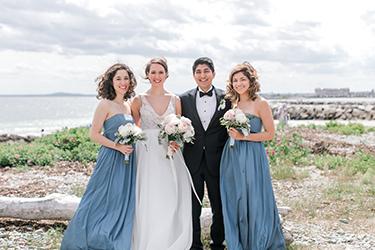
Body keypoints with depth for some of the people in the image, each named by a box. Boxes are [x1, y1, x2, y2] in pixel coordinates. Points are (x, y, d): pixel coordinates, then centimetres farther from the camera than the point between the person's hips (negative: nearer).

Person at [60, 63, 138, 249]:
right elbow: (94, 134, -13)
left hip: (127, 160, 7)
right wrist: (118, 146, -18)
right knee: (103, 203, -1)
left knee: (124, 204, 11)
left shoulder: (128, 106, 12)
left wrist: (131, 144, 4)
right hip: (111, 159, -7)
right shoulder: (105, 104, -9)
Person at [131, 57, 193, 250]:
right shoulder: (139, 100, 2)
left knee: (172, 201, 2)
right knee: (149, 202, -2)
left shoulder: (175, 100, 7)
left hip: (170, 155, 2)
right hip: (147, 155, -1)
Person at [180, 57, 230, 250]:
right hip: (192, 160, 0)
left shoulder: (226, 98, 1)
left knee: (219, 206, 12)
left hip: (217, 161, 0)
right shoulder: (184, 99, 2)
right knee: (193, 206, 10)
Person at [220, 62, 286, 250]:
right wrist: (232, 133, 1)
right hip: (232, 157, 6)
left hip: (252, 157, -6)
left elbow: (270, 133, -9)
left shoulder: (260, 104, -6)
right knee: (234, 201, 10)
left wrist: (244, 137, -15)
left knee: (255, 201, 1)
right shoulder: (232, 103, 11)